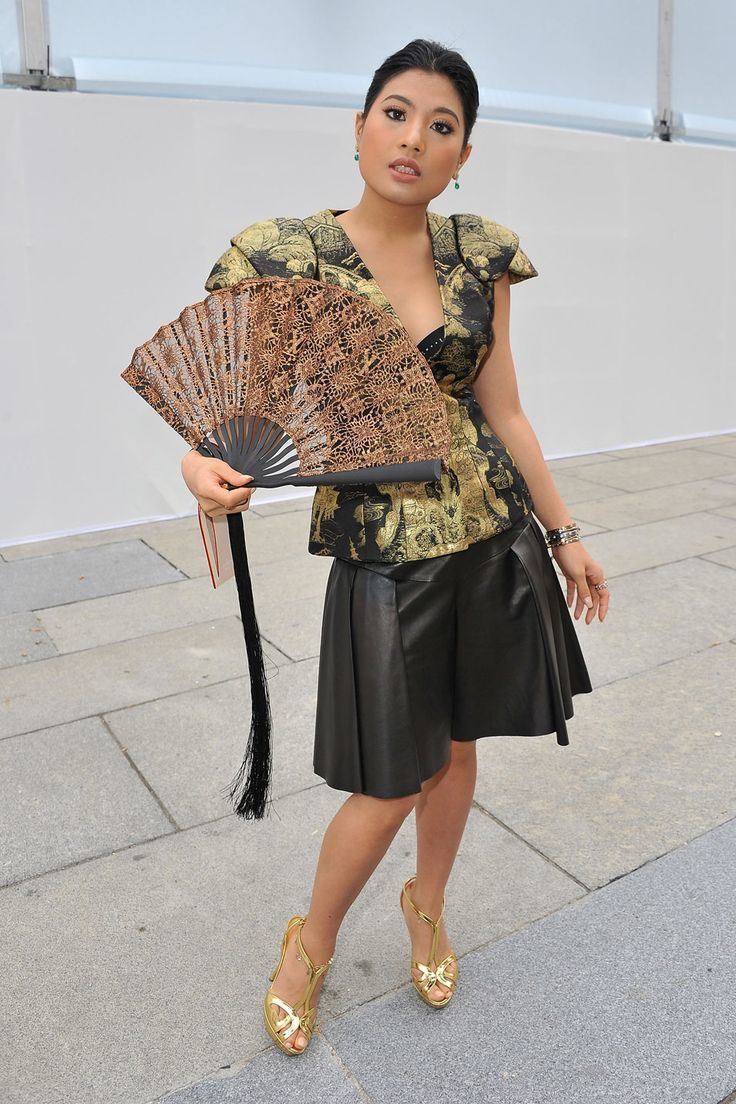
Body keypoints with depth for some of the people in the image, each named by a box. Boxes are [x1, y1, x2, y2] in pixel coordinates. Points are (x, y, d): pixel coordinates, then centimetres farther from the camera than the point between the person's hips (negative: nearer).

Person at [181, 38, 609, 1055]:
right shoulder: (282, 256, -7)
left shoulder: (479, 255, 3)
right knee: (389, 784, 5)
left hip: (493, 536, 4)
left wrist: (563, 532, 9)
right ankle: (311, 946, 36)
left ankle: (428, 908, 46)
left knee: (456, 747, 17)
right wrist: (206, 465, -27)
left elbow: (503, 411, 7)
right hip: (382, 548, -3)